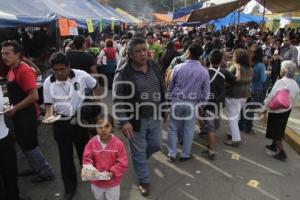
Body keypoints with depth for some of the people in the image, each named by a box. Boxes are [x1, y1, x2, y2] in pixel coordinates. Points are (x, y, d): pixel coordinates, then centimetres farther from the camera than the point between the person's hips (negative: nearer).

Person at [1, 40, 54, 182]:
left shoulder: (25, 70, -20)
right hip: (18, 114, 9)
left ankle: (46, 172, 16)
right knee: (23, 143, 18)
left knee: (29, 144, 1)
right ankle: (35, 167, 35)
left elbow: (34, 96, -26)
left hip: (27, 114, -9)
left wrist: (14, 108, -21)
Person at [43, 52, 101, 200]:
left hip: (80, 120, 0)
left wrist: (96, 105, 1)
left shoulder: (81, 75, -14)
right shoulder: (48, 82, -10)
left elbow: (95, 87, 3)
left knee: (84, 152, 19)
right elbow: (49, 103, -5)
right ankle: (70, 188, 30)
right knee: (65, 157, 12)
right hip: (61, 124, 1)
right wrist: (49, 115, -26)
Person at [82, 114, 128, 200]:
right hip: (96, 181, 2)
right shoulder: (92, 143, -15)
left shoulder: (118, 143, -21)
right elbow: (86, 159, -10)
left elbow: (123, 163, -18)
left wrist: (113, 172, -28)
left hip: (113, 183, -2)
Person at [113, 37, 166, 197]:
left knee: (155, 146, 20)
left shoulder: (155, 67, -2)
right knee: (139, 152, 11)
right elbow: (118, 101, -15)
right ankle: (144, 181, 34)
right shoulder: (123, 74, -19)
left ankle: (140, 159, 51)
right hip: (136, 120, -5)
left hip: (155, 117, 5)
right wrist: (124, 122, -25)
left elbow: (162, 90, 10)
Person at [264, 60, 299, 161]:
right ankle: (274, 146, 38)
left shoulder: (280, 82, -24)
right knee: (279, 130, 22)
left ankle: (282, 153, 10)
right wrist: (289, 106, 19)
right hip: (287, 110, 8)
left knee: (276, 131, 5)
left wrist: (265, 106, -8)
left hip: (277, 110, -8)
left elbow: (272, 96, -22)